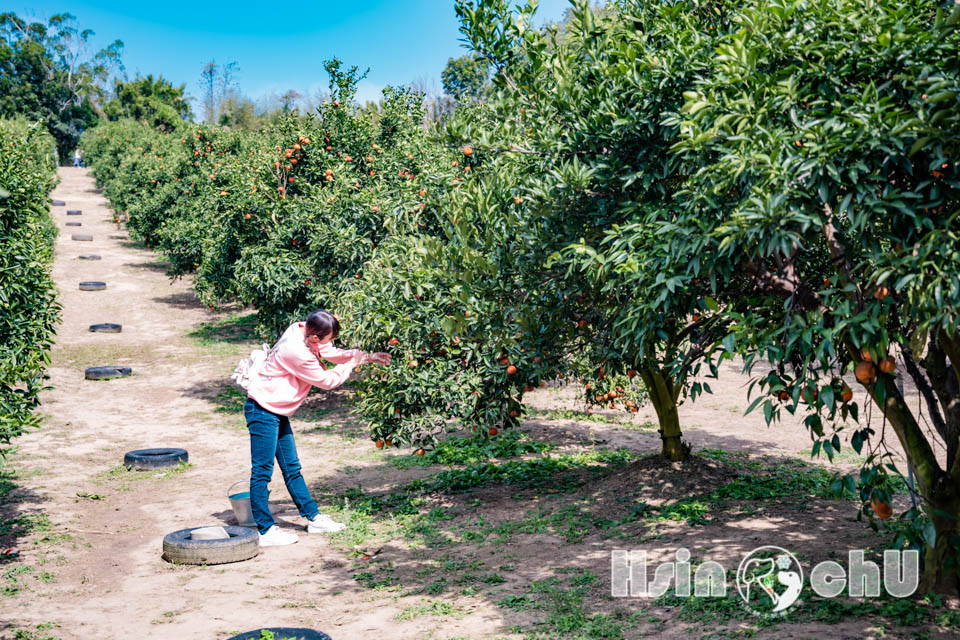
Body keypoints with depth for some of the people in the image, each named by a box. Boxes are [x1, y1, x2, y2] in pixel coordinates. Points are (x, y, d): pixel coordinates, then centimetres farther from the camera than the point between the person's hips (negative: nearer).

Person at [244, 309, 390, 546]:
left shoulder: (303, 332, -2)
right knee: (262, 471, -4)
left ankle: (314, 518, 23)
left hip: (277, 412, 10)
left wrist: (369, 356, 4)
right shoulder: (297, 352, -28)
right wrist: (354, 363, -2)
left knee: (292, 468, 15)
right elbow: (327, 381, -14)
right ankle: (265, 530, 1)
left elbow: (334, 354, 11)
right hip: (262, 411, -10)